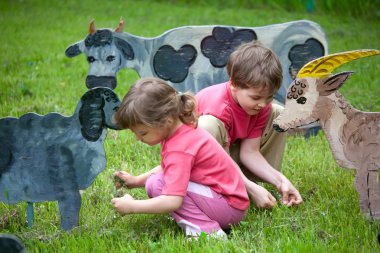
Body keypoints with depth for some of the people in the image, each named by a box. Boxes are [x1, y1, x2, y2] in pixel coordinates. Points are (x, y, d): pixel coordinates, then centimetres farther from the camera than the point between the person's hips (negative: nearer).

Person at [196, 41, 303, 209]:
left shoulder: (262, 106, -13)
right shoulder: (219, 107, -35)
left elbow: (249, 152, -13)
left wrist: (280, 181, -23)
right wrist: (252, 189, -38)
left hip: (230, 147, 7)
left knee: (278, 115, -4)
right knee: (207, 126, -41)